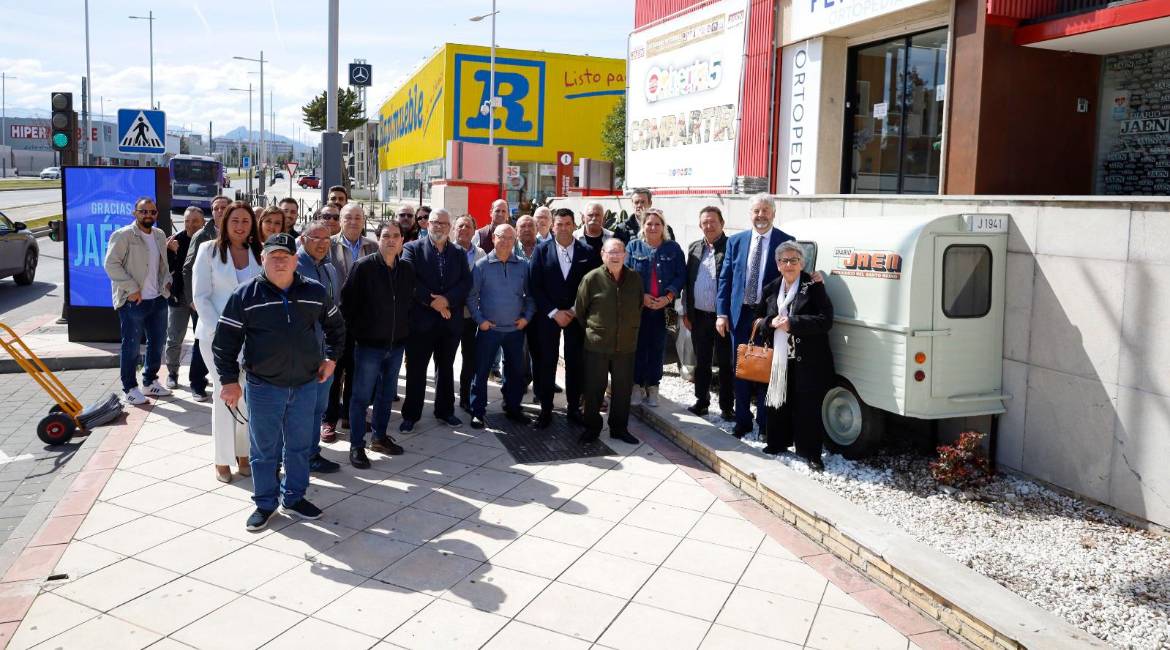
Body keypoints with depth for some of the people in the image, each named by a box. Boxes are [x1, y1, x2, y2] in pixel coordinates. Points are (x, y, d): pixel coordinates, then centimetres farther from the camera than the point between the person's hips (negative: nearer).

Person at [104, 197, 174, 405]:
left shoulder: (160, 236, 14)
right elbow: (111, 264, -14)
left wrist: (167, 281, 7)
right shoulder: (123, 235, -8)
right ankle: (130, 388, 11)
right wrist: (131, 288, -17)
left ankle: (150, 382, 29)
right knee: (131, 345, 0)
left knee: (158, 342, 15)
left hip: (158, 299, 7)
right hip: (133, 301, -7)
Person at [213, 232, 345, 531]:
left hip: (305, 384, 3)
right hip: (263, 386, -2)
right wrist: (229, 380, -5)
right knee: (265, 449, 8)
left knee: (300, 446, 13)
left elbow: (336, 326, 19)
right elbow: (225, 339, -3)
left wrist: (331, 358, 12)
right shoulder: (245, 295, -6)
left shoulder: (315, 292, 2)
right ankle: (265, 503, 23)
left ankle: (293, 498, 30)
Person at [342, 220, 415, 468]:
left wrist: (405, 331, 10)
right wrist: (355, 332, -6)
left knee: (387, 393, 16)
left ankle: (379, 436, 31)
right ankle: (356, 446, 10)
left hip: (396, 344, 5)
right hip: (369, 344, -5)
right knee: (361, 396, 1)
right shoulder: (364, 266, -11)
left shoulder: (408, 269, 5)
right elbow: (348, 301, -8)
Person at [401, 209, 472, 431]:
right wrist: (431, 301, -17)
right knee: (416, 369, 3)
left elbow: (466, 282, -2)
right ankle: (410, 415, 13)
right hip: (421, 319, -3)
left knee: (446, 368, 15)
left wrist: (446, 299, -16)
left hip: (450, 320, 3)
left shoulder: (459, 253, 10)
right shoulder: (413, 248, 0)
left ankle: (445, 410, 27)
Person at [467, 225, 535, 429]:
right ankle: (477, 412, 12)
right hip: (488, 328, -2)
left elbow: (530, 294, 9)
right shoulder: (481, 265, -4)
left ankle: (512, 408, 26)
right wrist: (479, 320, -7)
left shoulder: (523, 265, 2)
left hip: (516, 328, 3)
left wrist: (527, 316, -2)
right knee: (481, 371, 2)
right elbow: (471, 295, -1)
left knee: (516, 371, 11)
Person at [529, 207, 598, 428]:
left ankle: (573, 407, 19)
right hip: (548, 316, -1)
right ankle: (546, 409, 13)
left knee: (576, 363, 6)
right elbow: (535, 285, -4)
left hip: (576, 316, 1)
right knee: (546, 363, 3)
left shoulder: (587, 252, 0)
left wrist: (575, 310, -8)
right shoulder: (542, 250, -2)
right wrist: (554, 312, -10)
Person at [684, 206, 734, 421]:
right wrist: (686, 312, 10)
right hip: (699, 315, 5)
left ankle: (726, 407, 13)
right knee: (701, 362, 14)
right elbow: (687, 281, 13)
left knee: (725, 363, 4)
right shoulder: (695, 248, 10)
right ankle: (701, 401, 26)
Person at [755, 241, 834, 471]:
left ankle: (810, 452, 11)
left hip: (809, 361, -5)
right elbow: (759, 320, 14)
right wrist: (771, 323, -9)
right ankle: (778, 443, 29)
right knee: (779, 402, 13)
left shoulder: (813, 287, -7)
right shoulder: (771, 289, 10)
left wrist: (792, 323, -20)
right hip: (779, 358, 5)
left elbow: (825, 321, -14)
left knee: (808, 406, 1)